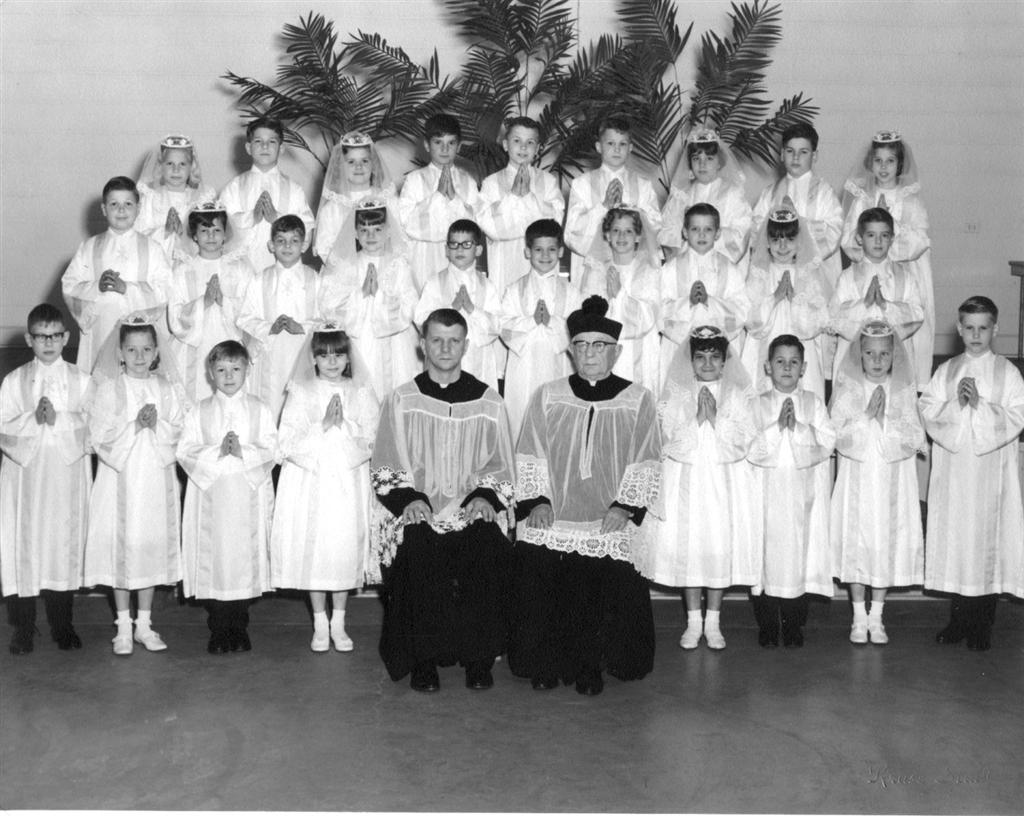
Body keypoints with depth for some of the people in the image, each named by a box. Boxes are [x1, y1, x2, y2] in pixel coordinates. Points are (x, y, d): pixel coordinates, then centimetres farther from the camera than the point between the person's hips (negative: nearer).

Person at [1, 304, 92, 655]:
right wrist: (33, 419, -16)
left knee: (65, 541, 4)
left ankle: (62, 625, 17)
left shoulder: (80, 380, 5)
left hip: (68, 472, 0)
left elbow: (91, 426, -4)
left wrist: (58, 419, -17)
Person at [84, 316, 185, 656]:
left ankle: (144, 624, 18)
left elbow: (178, 433, 0)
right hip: (119, 477, -2)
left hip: (157, 478, 2)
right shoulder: (110, 389, -1)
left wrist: (157, 424, -17)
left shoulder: (167, 389, 5)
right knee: (120, 545, 2)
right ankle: (123, 626, 15)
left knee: (153, 545, 6)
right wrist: (134, 425, -18)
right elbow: (101, 436, -8)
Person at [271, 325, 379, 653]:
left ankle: (338, 622, 17)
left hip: (349, 482, 1)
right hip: (309, 483, -1)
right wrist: (322, 425, -15)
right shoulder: (300, 393, 2)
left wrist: (344, 425, -15)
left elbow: (373, 440, -3)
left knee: (345, 547, 3)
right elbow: (287, 442, -6)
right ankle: (320, 624, 16)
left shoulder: (361, 393, 5)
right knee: (312, 549, 2)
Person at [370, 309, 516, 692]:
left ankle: (479, 658, -11)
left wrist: (484, 496, -7)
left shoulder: (488, 402, 11)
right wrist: (408, 499, -11)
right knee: (419, 556, -30)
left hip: (474, 509, 1)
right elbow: (387, 466, 5)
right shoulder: (400, 401, 8)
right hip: (415, 511, 0)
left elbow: (501, 464, 11)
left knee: (487, 553, -28)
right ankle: (422, 660, -13)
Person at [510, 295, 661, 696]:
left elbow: (644, 463, 1)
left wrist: (624, 508, -9)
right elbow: (530, 456, 5)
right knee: (543, 593, -2)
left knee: (604, 594, -4)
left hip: (609, 526, -1)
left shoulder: (637, 400, 4)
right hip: (550, 521, 1)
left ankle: (590, 667, 16)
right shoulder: (547, 396, 7)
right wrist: (536, 500, -6)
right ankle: (545, 665, 18)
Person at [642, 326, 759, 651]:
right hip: (686, 481, 0)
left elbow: (744, 440, -6)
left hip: (725, 481, 0)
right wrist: (698, 417, -17)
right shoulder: (675, 394, 3)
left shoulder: (737, 395, 4)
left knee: (722, 547, 2)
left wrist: (716, 417, -15)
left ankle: (713, 621, 15)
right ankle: (694, 621, 16)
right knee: (687, 548, 2)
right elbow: (672, 441, -7)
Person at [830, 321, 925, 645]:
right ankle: (859, 617, 16)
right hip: (856, 478, -1)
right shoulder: (847, 388, -1)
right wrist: (866, 415, -17)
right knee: (855, 543, 2)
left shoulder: (903, 391, 1)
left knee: (887, 542, 4)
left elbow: (915, 439, -5)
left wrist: (886, 418, -16)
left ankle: (876, 617, 18)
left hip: (892, 481, 1)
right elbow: (836, 435, -9)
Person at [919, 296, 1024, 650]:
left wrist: (980, 404, -18)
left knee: (987, 540, 0)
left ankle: (982, 627, 10)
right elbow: (927, 413, 0)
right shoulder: (945, 371, 8)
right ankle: (958, 619, 17)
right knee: (953, 539, 5)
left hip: (990, 471, -2)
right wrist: (956, 403, -16)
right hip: (951, 471, 2)